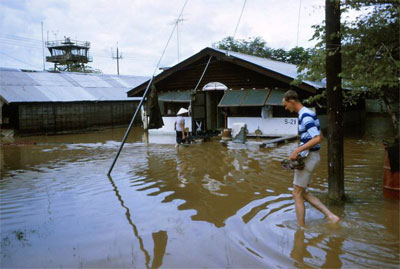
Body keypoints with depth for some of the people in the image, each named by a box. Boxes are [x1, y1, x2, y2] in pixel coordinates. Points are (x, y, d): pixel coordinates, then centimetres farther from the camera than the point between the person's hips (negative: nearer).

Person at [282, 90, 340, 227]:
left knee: (297, 194, 0)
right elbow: (320, 136, 20)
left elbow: (317, 138, -27)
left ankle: (301, 229, 9)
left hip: (308, 158, -10)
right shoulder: (308, 113, 13)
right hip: (312, 156, 10)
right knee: (302, 193, 15)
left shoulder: (305, 116, -18)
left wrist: (297, 150, -25)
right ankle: (331, 216, 12)